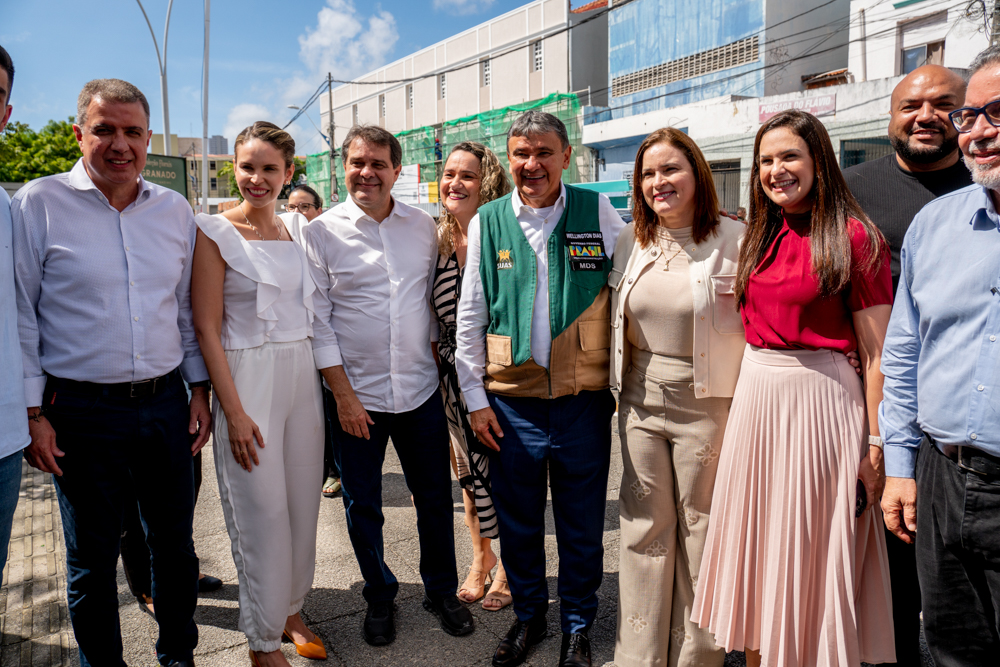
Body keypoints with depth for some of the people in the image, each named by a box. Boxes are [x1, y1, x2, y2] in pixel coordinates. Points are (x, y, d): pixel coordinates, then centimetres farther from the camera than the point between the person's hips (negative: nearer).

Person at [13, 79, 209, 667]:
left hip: (167, 404, 3)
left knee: (175, 543, 15)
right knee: (92, 559, 12)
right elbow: (19, 316, -3)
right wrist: (32, 413, -6)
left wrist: (199, 388, 8)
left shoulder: (175, 209, 6)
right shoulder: (38, 204, -4)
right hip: (83, 413, -3)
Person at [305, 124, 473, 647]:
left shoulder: (423, 226, 4)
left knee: (435, 498, 13)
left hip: (421, 389, 2)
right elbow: (317, 319, -6)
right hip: (355, 395, -2)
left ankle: (441, 590, 35)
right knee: (363, 506, 12)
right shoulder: (321, 232, -5)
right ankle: (379, 596, 35)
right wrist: (344, 395, -9)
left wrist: (434, 355, 10)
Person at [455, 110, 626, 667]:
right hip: (512, 401, 1)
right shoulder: (487, 222, 2)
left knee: (582, 523, 11)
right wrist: (476, 398, 3)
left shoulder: (598, 213, -1)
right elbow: (470, 317, 5)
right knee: (518, 520, 15)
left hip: (584, 398, -1)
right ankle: (529, 615, 38)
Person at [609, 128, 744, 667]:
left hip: (706, 403, -4)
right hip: (641, 400, 4)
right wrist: (620, 384, 13)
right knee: (644, 526, 13)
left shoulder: (733, 239, -8)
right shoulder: (630, 240, 7)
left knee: (701, 528, 8)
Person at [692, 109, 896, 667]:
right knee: (757, 543, 15)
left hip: (819, 400, -6)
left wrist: (876, 443, -12)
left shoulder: (853, 237, -8)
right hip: (755, 396, 6)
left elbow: (876, 352, -10)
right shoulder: (761, 238, 10)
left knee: (812, 552, 7)